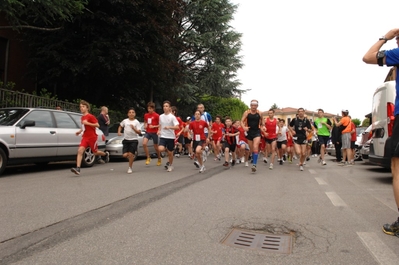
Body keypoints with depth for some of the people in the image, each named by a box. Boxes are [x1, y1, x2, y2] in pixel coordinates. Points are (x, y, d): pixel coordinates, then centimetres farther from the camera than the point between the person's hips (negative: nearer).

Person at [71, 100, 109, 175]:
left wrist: (87, 123, -23)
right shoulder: (82, 117, 14)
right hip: (85, 137, 6)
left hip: (92, 137, -6)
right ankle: (78, 168, -19)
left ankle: (106, 154, 39)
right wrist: (80, 131, 12)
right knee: (80, 150, -14)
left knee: (95, 152, 7)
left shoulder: (90, 116, -9)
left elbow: (97, 125, -17)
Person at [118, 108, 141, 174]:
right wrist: (119, 132, 6)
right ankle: (132, 158, 28)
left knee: (131, 154, -8)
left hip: (134, 140, -3)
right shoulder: (125, 121, 5)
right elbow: (120, 126, 23)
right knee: (125, 155, -6)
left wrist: (134, 128, -25)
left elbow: (139, 132, -10)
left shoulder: (136, 122, -4)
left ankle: (130, 168, 10)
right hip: (126, 140, 3)